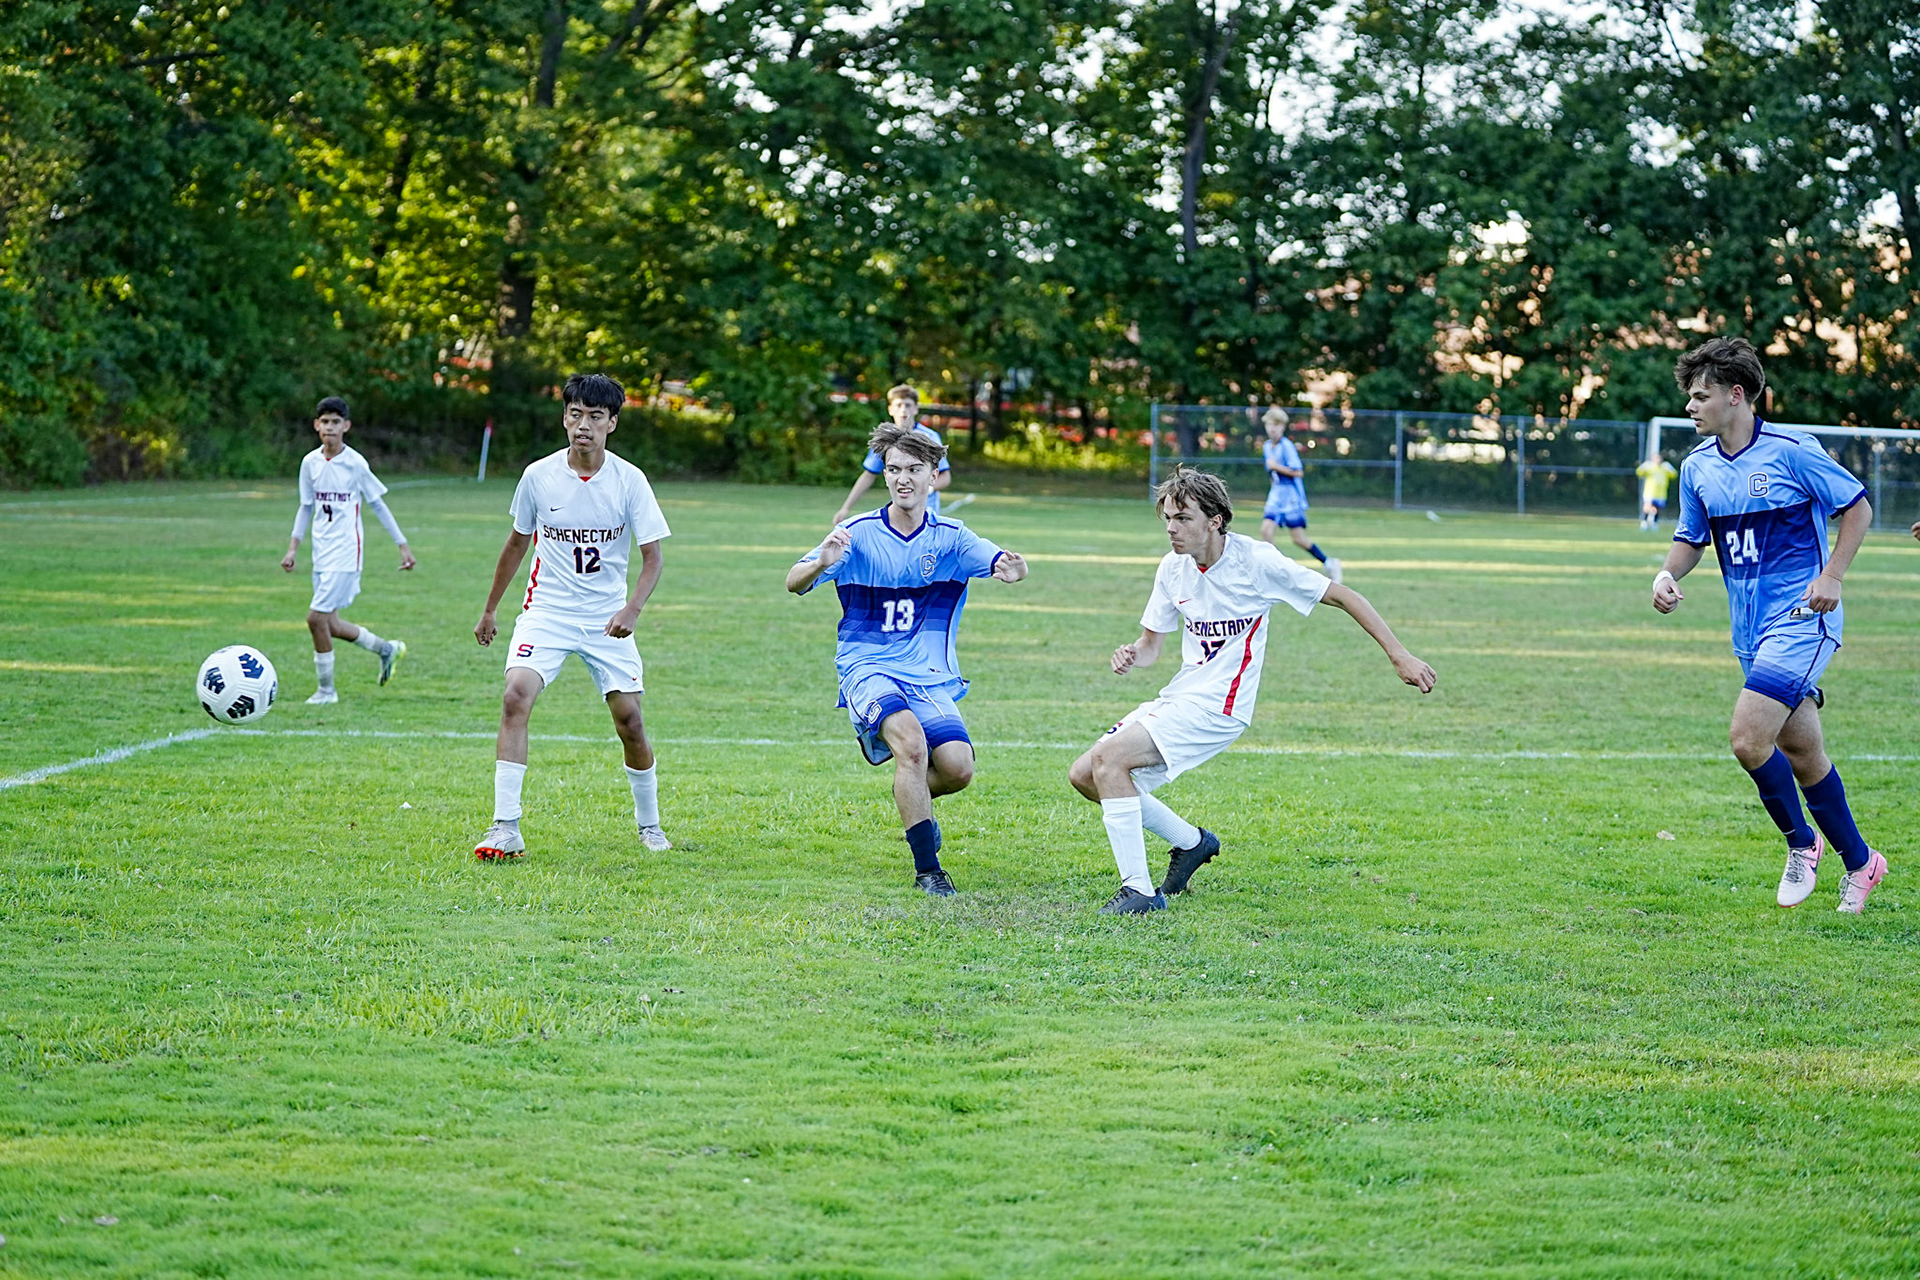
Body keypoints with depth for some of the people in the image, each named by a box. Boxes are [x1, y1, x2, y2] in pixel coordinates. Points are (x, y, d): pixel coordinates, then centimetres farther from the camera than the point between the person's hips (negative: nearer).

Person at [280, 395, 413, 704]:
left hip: (345, 552, -6)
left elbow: (377, 505, 0)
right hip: (322, 553, 6)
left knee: (316, 617, -13)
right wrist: (293, 548, 9)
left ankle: (326, 689, 2)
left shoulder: (355, 463, -8)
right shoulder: (310, 463, 5)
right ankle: (387, 649, 32)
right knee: (330, 625, 8)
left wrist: (403, 545, 1)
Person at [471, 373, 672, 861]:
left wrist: (631, 610, -22)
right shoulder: (538, 476, -5)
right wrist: (489, 610, 18)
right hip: (547, 610, 0)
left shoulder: (629, 480, -8)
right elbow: (518, 544, 12)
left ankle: (649, 823, 24)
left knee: (630, 720, -2)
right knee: (515, 696, -22)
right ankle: (505, 829, -21)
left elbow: (652, 557, -4)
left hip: (607, 619, 0)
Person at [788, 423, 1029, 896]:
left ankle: (911, 793, 19)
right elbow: (794, 583, -9)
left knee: (957, 767, -18)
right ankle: (927, 868, -19)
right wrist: (821, 563, -33)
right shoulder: (859, 533, -1)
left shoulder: (950, 537, 4)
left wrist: (1010, 567, -38)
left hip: (930, 677, 2)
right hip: (867, 668, -2)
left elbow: (997, 560, -13)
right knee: (910, 739, -30)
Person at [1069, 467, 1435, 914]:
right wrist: (1131, 656, -10)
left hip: (1217, 708, -8)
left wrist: (1400, 657, -9)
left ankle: (1139, 890, -18)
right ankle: (1191, 841, 18)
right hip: (1175, 700, 8)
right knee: (1084, 775, 2)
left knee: (1109, 758, -24)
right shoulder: (1173, 568, 5)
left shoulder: (1256, 561, -13)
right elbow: (1151, 645, 15)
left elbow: (1344, 597, -7)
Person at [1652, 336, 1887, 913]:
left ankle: (1801, 843, 5)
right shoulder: (1698, 466, 6)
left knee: (1748, 738, -18)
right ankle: (1859, 861, 27)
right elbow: (1691, 538, 17)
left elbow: (1858, 506, -4)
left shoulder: (1792, 452, -12)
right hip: (1751, 628, 7)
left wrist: (1830, 577, -13)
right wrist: (1668, 573, -4)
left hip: (1802, 618, -7)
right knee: (1801, 754, 11)